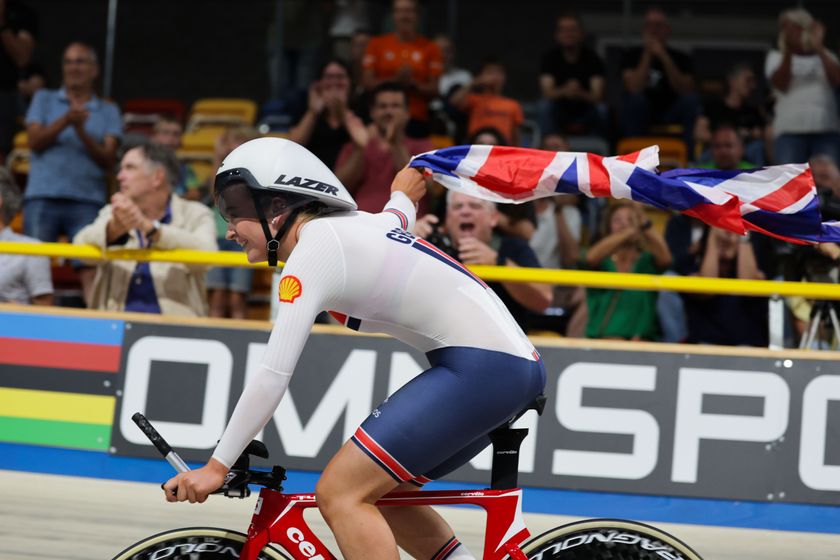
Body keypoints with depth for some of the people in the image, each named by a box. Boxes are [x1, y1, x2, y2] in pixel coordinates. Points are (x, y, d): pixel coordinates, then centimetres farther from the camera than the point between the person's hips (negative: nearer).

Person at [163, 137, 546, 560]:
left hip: (481, 366, -10)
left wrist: (217, 466, -10)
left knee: (339, 493, -11)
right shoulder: (350, 227, 17)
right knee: (377, 489, 18)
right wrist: (402, 195, 65)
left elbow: (273, 375, -14)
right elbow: (398, 217, 42)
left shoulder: (313, 250, -9)